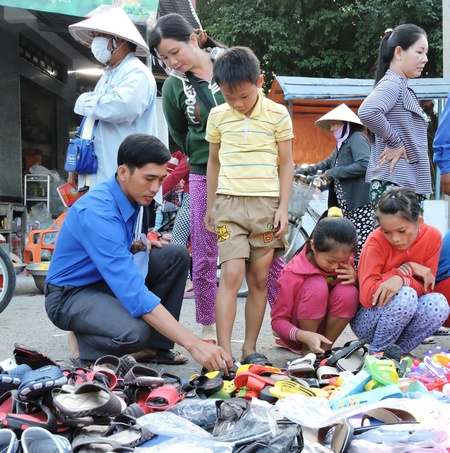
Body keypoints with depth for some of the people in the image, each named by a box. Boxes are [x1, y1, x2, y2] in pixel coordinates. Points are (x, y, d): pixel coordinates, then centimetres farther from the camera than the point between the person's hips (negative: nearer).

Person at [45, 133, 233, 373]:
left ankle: (155, 346, -1)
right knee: (135, 333, -36)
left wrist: (136, 247, -6)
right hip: (72, 294, -9)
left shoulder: (133, 195, -2)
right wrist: (193, 344, -42)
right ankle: (85, 342, -2)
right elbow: (133, 292, -38)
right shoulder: (97, 212, -30)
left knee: (176, 255, -5)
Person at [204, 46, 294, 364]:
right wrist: (210, 205, 14)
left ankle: (250, 348, 12)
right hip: (229, 203, 0)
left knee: (260, 279, 3)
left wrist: (283, 208, -3)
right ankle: (224, 351, -12)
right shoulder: (218, 116, 6)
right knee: (231, 274, -12)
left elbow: (287, 163, 4)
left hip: (267, 204, 0)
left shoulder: (277, 114, 0)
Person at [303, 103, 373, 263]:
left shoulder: (357, 138, -7)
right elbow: (328, 163, 33)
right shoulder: (342, 143, 23)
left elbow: (364, 164, -21)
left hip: (359, 204, -10)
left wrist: (333, 173, -14)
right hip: (345, 203, 10)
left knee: (361, 245, -13)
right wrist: (303, 171, 25)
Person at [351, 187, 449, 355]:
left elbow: (425, 288, -11)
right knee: (405, 296, -33)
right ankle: (377, 353, -10)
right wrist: (407, 269, -27)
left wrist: (402, 279, -32)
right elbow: (366, 296, -29)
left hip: (405, 315, 4)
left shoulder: (432, 236, -11)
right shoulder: (376, 241, -22)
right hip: (367, 320, -4)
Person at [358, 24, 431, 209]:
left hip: (408, 185, 10)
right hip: (394, 185, -10)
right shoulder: (391, 84, -11)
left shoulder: (403, 88, 19)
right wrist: (395, 143, -19)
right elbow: (367, 112, -31)